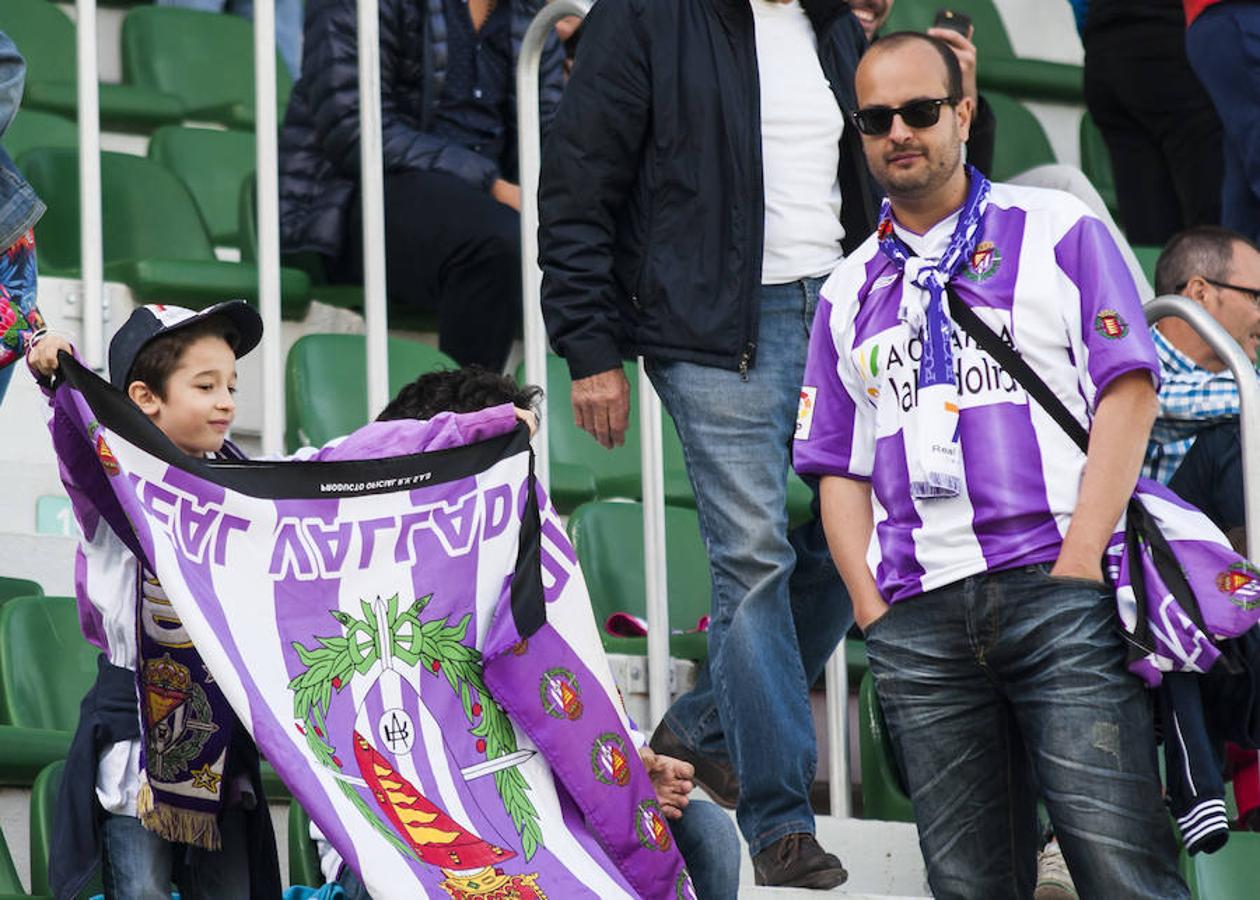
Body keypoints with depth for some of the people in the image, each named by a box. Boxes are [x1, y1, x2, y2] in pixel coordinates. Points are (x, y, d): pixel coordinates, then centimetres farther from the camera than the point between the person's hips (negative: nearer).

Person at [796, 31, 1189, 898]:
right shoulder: (850, 291, 22)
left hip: (1060, 591, -4)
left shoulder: (1056, 230, 9)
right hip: (918, 623, 4)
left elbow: (1127, 390, 0)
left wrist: (1078, 564, -10)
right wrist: (873, 607, 4)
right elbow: (841, 470, 20)